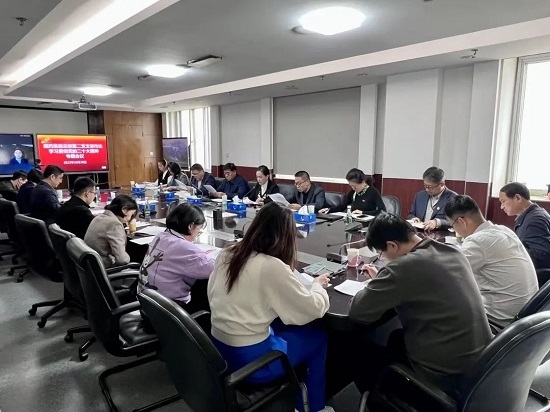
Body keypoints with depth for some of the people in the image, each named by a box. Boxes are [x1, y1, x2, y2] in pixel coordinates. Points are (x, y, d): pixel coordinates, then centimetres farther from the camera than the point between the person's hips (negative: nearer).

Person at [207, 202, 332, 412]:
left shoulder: (227, 255, -2)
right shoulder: (272, 267, -22)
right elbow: (314, 309, -14)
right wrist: (318, 285, 7)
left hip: (219, 348, 7)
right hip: (248, 358, -7)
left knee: (285, 325, 25)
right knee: (318, 338, 12)